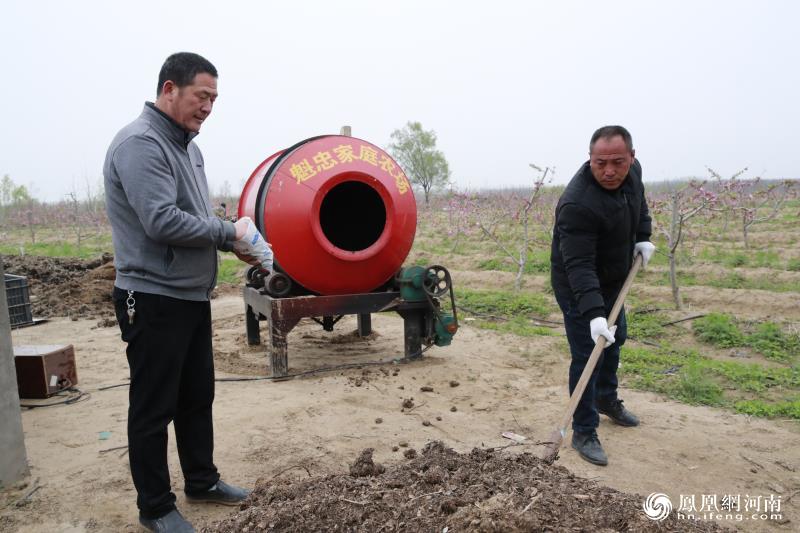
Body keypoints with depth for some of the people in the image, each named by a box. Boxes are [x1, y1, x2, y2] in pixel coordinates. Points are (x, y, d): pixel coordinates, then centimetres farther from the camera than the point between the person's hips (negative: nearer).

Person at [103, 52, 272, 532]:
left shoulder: (186, 145, 13)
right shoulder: (140, 144, -17)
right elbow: (163, 222, -27)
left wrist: (237, 244, 2)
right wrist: (231, 230, -15)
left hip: (192, 296, 9)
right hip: (154, 300, -9)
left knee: (198, 397, 19)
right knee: (154, 408, 5)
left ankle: (202, 480, 35)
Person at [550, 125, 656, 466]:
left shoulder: (632, 171, -10)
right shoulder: (577, 204, -36)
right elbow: (579, 265, -38)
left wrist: (643, 237, 1)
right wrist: (593, 313, -45)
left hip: (611, 281, 9)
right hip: (578, 288, -8)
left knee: (615, 340, 23)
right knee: (587, 356, -7)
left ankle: (607, 400, 46)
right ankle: (584, 433, 7)